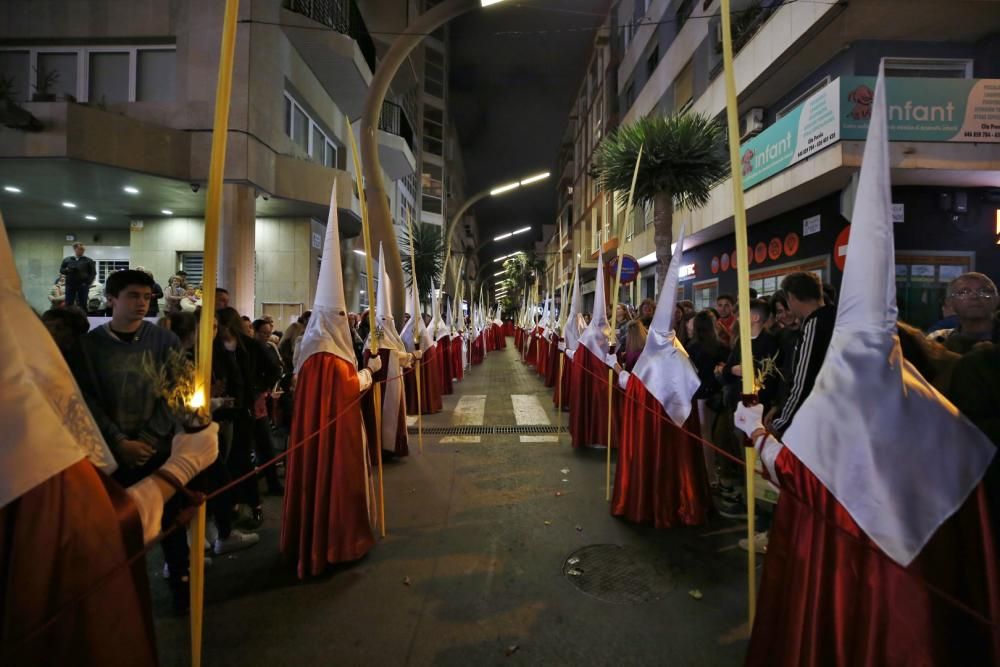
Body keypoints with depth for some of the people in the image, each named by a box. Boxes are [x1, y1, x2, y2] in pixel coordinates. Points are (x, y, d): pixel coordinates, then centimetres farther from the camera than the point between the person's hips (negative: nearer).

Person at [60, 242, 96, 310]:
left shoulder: (88, 261, 6)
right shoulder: (67, 260, 13)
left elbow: (93, 273, 2)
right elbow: (61, 270, 15)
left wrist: (87, 282, -10)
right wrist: (67, 270, -8)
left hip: (83, 285, -2)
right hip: (70, 285, 2)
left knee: (83, 304, 0)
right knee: (68, 304, 2)